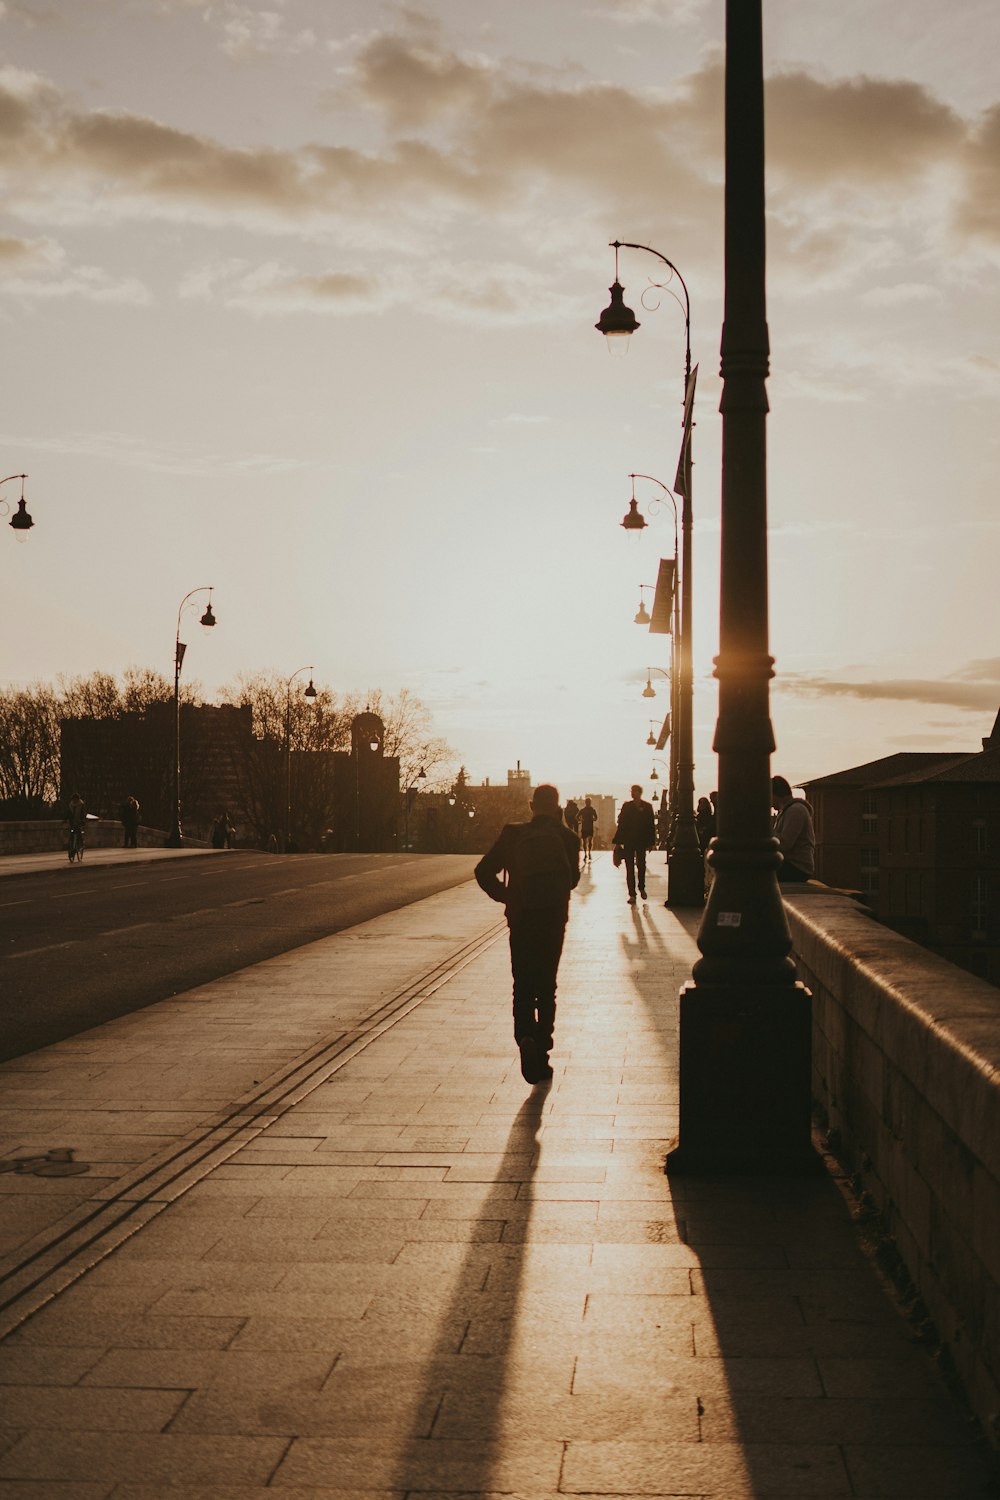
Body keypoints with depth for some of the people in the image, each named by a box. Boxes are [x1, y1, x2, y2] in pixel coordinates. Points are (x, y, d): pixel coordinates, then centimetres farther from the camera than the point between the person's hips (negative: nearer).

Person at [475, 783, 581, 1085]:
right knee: (546, 986, 12)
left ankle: (526, 1037, -19)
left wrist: (505, 896, 7)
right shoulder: (566, 838, -2)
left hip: (521, 919, 0)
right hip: (554, 919, 0)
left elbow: (484, 871, -4)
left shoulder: (513, 834, -1)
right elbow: (573, 879, 5)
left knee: (523, 985, 7)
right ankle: (541, 1052, 11)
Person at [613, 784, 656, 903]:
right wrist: (618, 840, -3)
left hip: (641, 841, 0)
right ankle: (632, 894, 2)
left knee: (641, 865, 5)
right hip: (628, 841, 1)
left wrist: (652, 842, -3)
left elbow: (651, 825, 1)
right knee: (630, 868, 0)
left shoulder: (647, 807, 1)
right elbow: (621, 823, 2)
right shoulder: (626, 806, 3)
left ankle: (641, 888, 29)